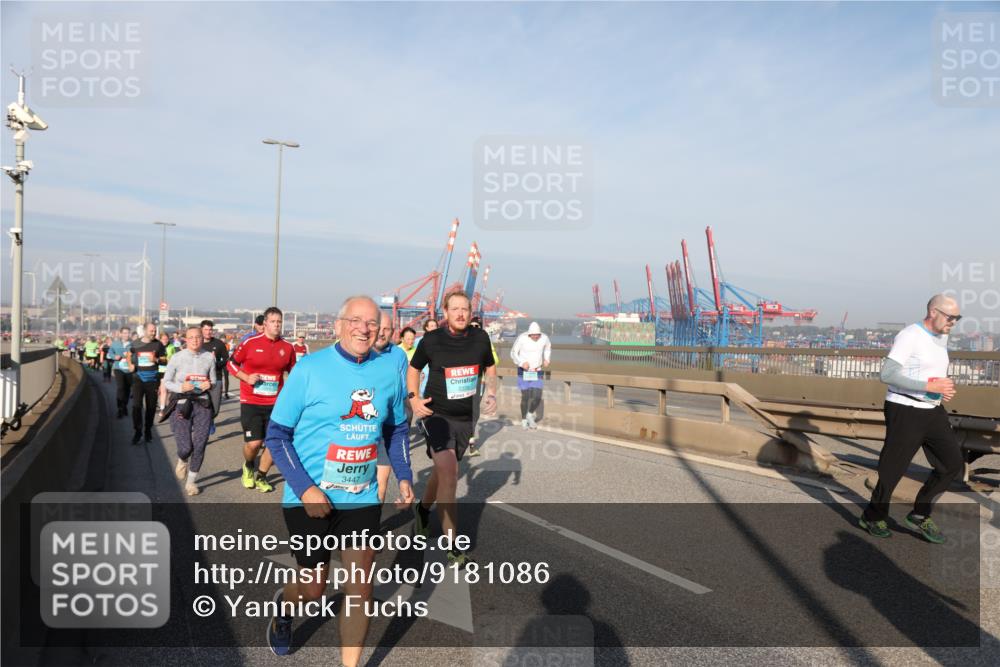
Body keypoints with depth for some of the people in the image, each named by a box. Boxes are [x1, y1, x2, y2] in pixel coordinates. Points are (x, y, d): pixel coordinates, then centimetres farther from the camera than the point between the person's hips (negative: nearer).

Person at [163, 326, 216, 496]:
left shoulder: (209, 357, 2)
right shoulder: (177, 358, -4)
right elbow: (166, 382, 3)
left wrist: (210, 384, -10)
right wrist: (180, 387, -16)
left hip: (203, 405, 2)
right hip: (182, 404, -2)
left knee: (199, 446, 0)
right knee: (185, 448, -6)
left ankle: (191, 480, 21)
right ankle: (182, 461, 33)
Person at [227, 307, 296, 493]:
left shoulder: (287, 347, 2)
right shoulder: (250, 343, -6)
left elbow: (293, 372, 15)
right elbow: (231, 363, 4)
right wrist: (246, 378, -11)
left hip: (275, 403, 3)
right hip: (250, 402, -3)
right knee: (253, 443, -5)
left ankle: (261, 476, 26)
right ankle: (248, 466, 30)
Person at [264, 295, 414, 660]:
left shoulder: (390, 368, -2)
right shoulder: (310, 367, -13)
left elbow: (396, 428, 12)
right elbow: (277, 433, -10)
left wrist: (404, 476, 3)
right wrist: (305, 488, -19)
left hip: (363, 498, 3)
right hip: (310, 499, -2)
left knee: (360, 589, 3)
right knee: (313, 589, 14)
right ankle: (283, 604, 51)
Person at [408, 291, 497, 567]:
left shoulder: (480, 338, -5)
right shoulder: (431, 340, -12)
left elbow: (489, 367, 13)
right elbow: (413, 368, 6)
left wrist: (491, 393, -2)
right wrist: (413, 398, -6)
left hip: (465, 418, 4)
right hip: (436, 415, -4)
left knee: (442, 471, 21)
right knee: (449, 475, -19)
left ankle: (423, 508, 52)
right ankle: (452, 547, -10)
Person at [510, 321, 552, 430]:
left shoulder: (544, 338, -11)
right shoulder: (522, 338, -20)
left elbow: (548, 348, 13)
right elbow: (513, 353, -9)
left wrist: (547, 360, -3)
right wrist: (522, 363, -25)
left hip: (537, 372, 3)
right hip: (523, 372, -3)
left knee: (537, 397, -5)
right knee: (525, 397, -2)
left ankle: (530, 415, 23)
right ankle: (524, 420, 19)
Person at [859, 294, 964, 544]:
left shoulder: (942, 338, 11)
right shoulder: (909, 336, -16)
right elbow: (888, 374, -25)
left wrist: (946, 389, 3)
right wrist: (930, 386, -26)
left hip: (933, 411, 8)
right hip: (905, 411, -8)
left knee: (953, 463, 7)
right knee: (893, 469, 2)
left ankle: (920, 515, 21)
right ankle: (873, 517, 22)